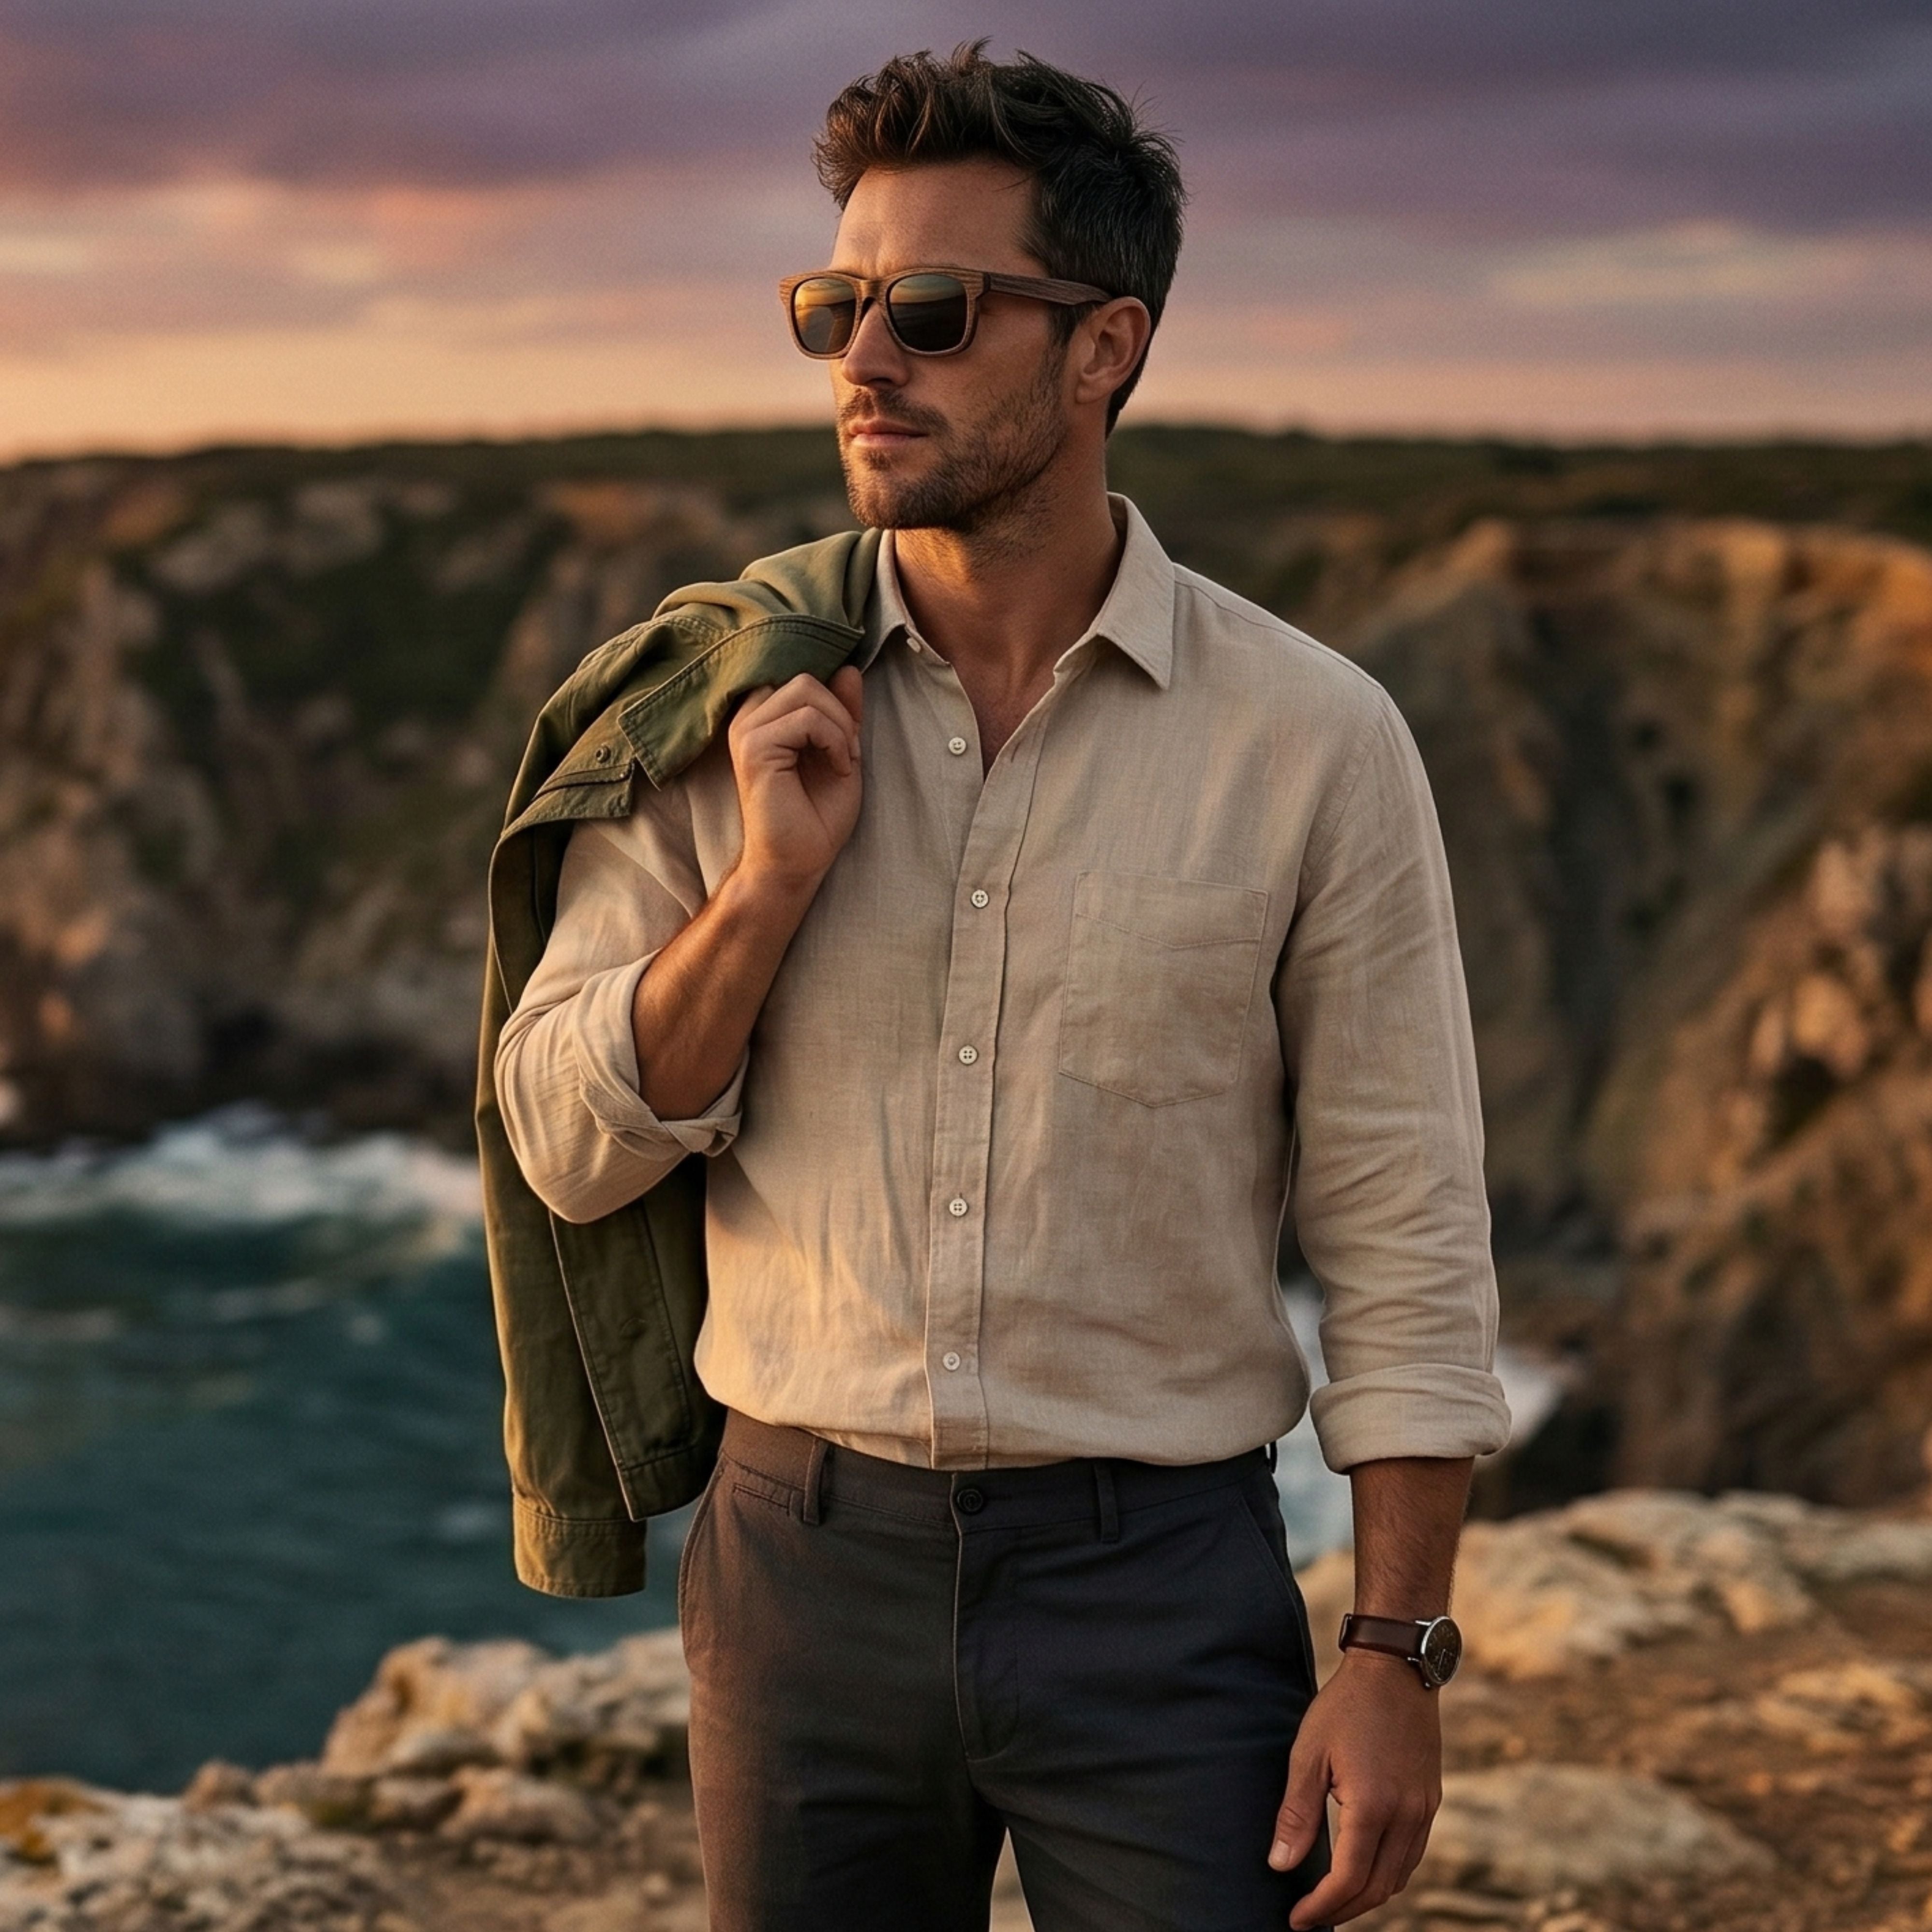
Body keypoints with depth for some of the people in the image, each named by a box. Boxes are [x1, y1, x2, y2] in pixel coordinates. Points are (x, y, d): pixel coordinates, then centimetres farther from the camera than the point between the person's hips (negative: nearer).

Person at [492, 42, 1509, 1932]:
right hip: (803, 1555, 3)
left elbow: (1402, 1233, -4)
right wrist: (768, 884, -14)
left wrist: (1397, 1652, -7)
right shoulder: (723, 709, 0)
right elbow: (566, 1148, 1)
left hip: (1157, 1581, -2)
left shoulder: (1311, 739, -6)